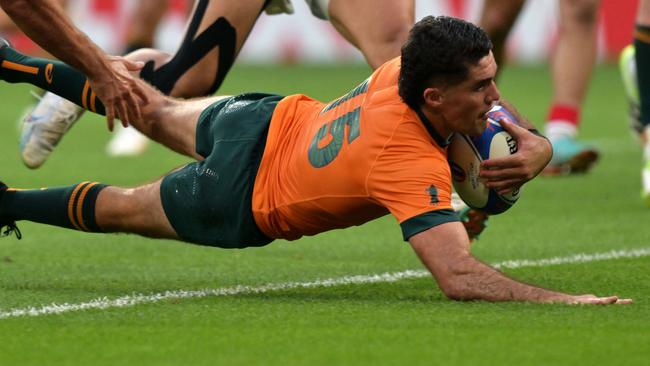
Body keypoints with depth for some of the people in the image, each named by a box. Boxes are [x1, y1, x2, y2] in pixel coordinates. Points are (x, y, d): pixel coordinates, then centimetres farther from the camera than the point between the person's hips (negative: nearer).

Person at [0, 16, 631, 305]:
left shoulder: (405, 67, -24)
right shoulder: (412, 166, -45)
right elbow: (458, 276, -51)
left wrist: (532, 143, -19)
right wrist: (563, 300, -55)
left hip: (269, 118, 7)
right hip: (243, 202, -7)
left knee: (156, 113, 34)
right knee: (124, 209, 22)